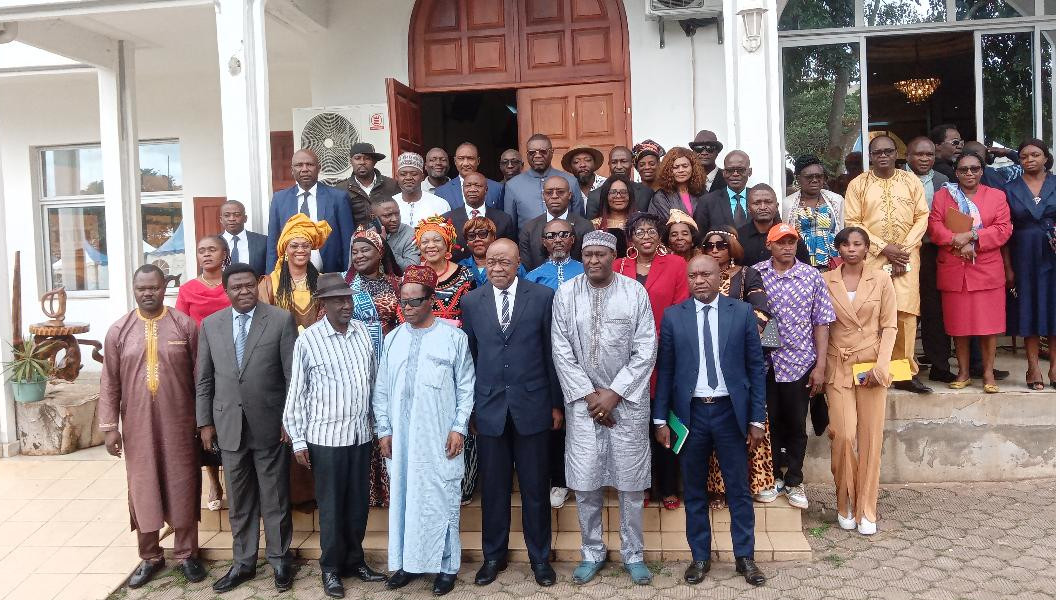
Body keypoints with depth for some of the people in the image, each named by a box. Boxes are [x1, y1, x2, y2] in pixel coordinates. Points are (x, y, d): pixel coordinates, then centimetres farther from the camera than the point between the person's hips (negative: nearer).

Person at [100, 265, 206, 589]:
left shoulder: (185, 325, -3)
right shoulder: (118, 331, 2)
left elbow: (200, 376, 0)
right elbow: (110, 383, 4)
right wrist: (109, 426, 0)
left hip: (178, 423, -1)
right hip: (137, 425, 2)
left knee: (182, 485, 7)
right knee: (143, 487, 10)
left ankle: (186, 554, 22)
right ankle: (149, 556, 25)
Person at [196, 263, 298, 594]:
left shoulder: (281, 320, -5)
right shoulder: (210, 324, 5)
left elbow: (293, 375, -5)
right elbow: (204, 378, 9)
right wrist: (205, 422, 5)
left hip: (270, 424, -3)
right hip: (228, 426, 3)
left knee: (275, 500, 9)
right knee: (239, 502, 13)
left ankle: (279, 561, 24)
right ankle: (243, 563, 27)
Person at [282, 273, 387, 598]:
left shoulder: (363, 331, 2)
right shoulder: (308, 339, -8)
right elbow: (296, 392, -5)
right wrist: (298, 440, -5)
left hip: (361, 433, 4)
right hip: (326, 437, -3)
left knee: (358, 502, 13)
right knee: (331, 506, 7)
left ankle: (354, 560, 29)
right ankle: (331, 568, 22)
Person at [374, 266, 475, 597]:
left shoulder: (454, 337, -3)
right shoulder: (392, 339, 8)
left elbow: (466, 387, -1)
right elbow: (381, 389, 11)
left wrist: (459, 428, -7)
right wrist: (383, 429, 6)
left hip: (440, 437, -3)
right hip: (400, 436, 4)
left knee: (441, 499, 2)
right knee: (403, 497, 9)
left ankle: (447, 565, 15)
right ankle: (409, 561, 23)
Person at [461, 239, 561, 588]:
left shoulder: (542, 297, -2)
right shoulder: (471, 302, 4)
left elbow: (552, 353, 1)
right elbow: (468, 356, 7)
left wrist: (557, 403, 2)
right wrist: (468, 406, 6)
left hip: (532, 405, -1)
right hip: (489, 408, 2)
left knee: (535, 487, 9)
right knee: (493, 487, 11)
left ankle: (539, 556, 25)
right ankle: (494, 555, 28)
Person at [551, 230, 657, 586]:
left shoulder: (635, 292, -3)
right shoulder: (565, 294, 0)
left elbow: (646, 350, -5)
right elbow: (561, 352, -1)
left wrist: (614, 393, -10)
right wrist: (588, 394, -7)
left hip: (628, 400, -1)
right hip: (582, 401, 1)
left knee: (631, 481, 6)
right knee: (584, 481, 4)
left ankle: (633, 554, 22)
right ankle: (593, 552, 22)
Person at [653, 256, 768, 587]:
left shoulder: (742, 312, 0)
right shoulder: (673, 316, 2)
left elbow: (756, 368, 2)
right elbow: (665, 370, 3)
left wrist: (757, 418, -2)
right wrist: (660, 419, 0)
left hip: (731, 411, 0)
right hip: (690, 412, 1)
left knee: (739, 489, 8)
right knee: (694, 490, 10)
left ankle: (745, 557, 22)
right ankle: (700, 557, 24)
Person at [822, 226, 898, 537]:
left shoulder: (881, 280, 2)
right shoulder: (825, 281, 3)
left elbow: (889, 325, 1)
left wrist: (881, 365, -10)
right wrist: (819, 369, -1)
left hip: (872, 365, 0)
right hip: (838, 367, 0)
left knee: (870, 438, 1)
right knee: (844, 436, -7)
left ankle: (866, 510, 10)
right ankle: (845, 504, 14)